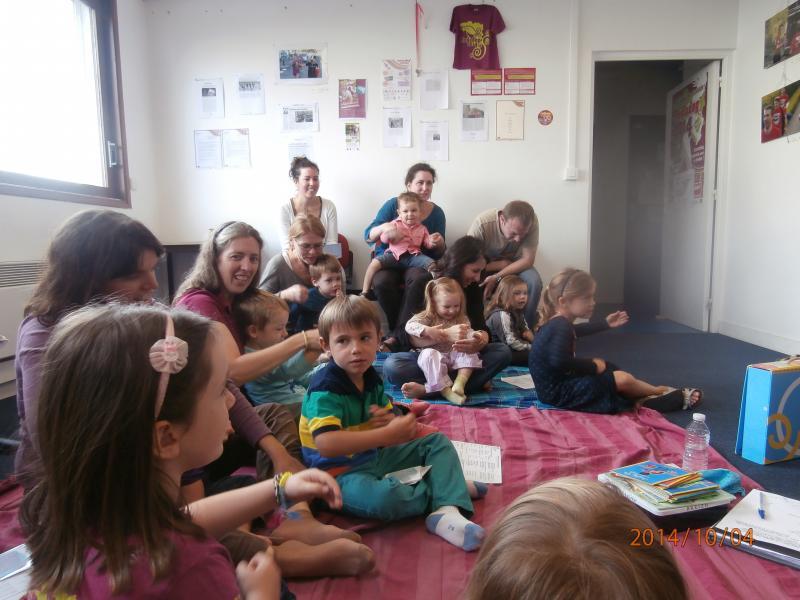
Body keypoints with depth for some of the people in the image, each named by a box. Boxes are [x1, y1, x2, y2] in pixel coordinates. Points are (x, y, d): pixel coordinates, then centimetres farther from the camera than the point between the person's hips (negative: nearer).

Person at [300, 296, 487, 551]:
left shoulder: (371, 379, 3)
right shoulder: (325, 388, -21)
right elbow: (325, 444, -36)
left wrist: (393, 421, -11)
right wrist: (387, 434, -34)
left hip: (374, 458, 9)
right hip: (341, 471, -8)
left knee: (438, 442, 9)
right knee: (383, 497, -39)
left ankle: (446, 512, -15)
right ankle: (449, 485, -9)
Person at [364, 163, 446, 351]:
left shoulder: (436, 212, 6)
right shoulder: (393, 204, 1)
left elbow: (438, 254, 10)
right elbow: (368, 236, -3)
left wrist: (439, 244, -15)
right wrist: (383, 228, -25)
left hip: (416, 261, 1)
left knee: (421, 278, -36)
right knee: (382, 282, -35)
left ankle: (396, 337, -29)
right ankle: (403, 333, -16)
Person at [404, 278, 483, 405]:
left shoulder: (462, 319, 11)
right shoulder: (426, 317, 0)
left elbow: (468, 333, -2)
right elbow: (409, 325, -14)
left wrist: (473, 336, -26)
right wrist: (428, 331, -29)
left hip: (455, 355, 3)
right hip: (434, 356, -3)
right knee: (429, 354, -35)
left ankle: (460, 382, -34)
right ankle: (445, 390, -44)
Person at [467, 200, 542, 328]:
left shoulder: (532, 222, -28)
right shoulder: (482, 223, -34)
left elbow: (528, 260, -24)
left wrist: (497, 278, -35)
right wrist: (502, 264, -26)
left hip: (516, 264, 2)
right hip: (487, 263, -1)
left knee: (534, 282, -28)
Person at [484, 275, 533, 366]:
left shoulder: (518, 313, 11)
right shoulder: (502, 315, -20)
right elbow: (510, 342, -24)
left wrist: (528, 334, -2)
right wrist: (531, 347, -16)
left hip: (512, 350, 10)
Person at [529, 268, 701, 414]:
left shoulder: (558, 322, 7)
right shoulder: (561, 326, -26)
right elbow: (559, 362, -41)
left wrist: (606, 324, 36)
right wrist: (594, 366, -23)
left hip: (560, 385, 10)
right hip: (558, 393, -10)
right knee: (622, 379, -6)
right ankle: (659, 392, 21)